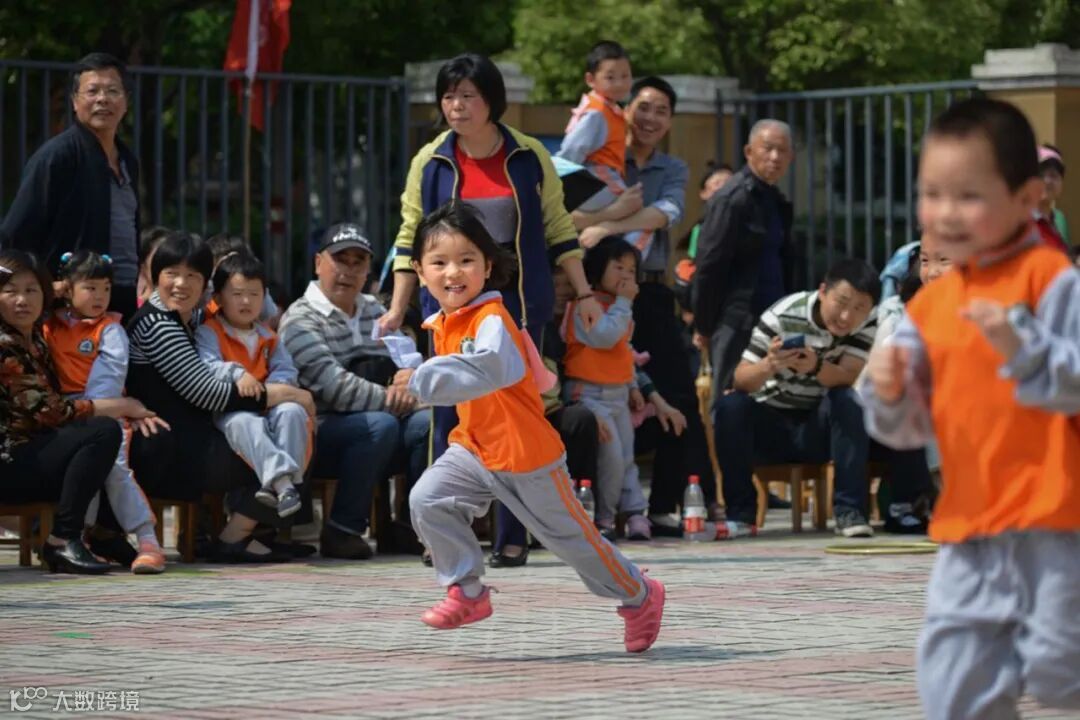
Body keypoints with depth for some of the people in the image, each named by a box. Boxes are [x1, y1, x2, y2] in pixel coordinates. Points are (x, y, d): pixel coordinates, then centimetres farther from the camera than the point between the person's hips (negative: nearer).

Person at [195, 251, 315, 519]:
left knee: (292, 411, -29)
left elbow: (286, 371, 10)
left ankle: (282, 485, -39)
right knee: (245, 423, -39)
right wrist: (237, 374, -32)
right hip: (229, 409, -4)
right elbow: (208, 366, -14)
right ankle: (280, 478, -55)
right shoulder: (208, 333, 6)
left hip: (268, 404, 4)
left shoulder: (269, 337, 23)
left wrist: (273, 388, -13)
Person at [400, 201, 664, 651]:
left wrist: (423, 380, -49)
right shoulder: (443, 324, 6)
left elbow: (488, 366, -46)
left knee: (569, 534, 5)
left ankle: (639, 596, 26)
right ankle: (467, 592, -1)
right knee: (427, 500, -13)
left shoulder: (491, 320, -23)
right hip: (475, 449, 8)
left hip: (527, 459, -8)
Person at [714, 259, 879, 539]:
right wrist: (768, 366, -47)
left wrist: (816, 366, -46)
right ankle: (741, 514, -22)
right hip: (772, 426, -1)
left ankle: (849, 510, -27)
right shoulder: (782, 316, -19)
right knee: (729, 406, -30)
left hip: (821, 428, 1)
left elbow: (848, 378, -24)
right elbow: (741, 380, -24)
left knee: (849, 400, -29)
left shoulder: (868, 324, -11)